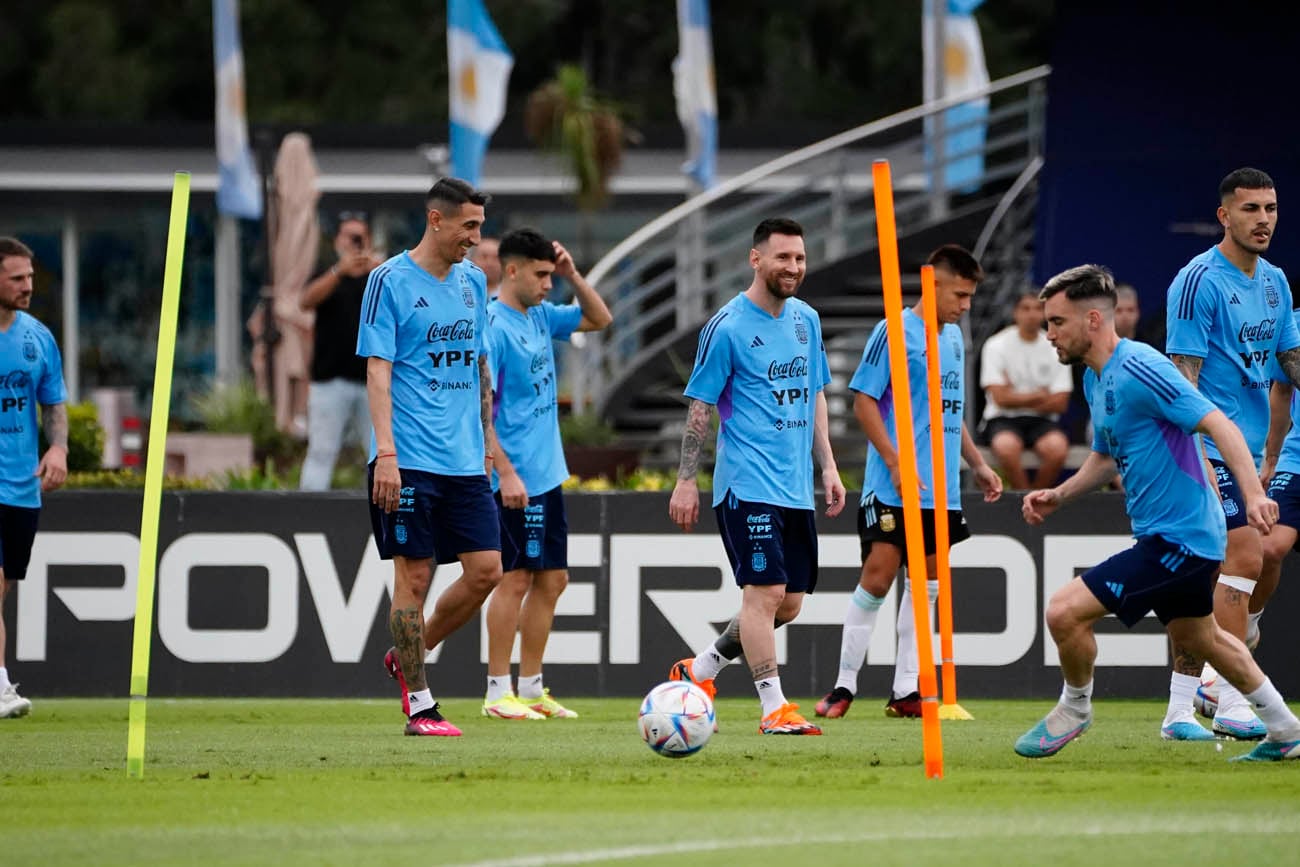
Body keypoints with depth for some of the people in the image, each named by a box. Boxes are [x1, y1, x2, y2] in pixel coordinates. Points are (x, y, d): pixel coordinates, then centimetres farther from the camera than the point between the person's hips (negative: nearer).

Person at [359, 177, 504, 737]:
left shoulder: (472, 282, 13)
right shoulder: (391, 281, -6)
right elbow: (378, 371, -10)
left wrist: (486, 441, 19)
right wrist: (387, 453, -18)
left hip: (465, 459, 6)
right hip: (410, 459, -6)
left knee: (486, 569, -1)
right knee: (414, 575, -3)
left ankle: (407, 657, 18)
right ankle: (419, 705, 4)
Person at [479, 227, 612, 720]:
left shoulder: (540, 316, 10)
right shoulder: (492, 325, -14)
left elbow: (600, 319, 23)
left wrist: (573, 276, 6)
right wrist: (505, 472, -22)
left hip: (547, 475, 9)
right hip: (515, 477, -9)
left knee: (552, 579, 9)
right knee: (516, 578, -6)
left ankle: (530, 688, 15)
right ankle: (498, 693, -1)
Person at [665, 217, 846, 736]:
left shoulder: (806, 321, 11)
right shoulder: (727, 327, -9)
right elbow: (699, 406, -6)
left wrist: (828, 467, 15)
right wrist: (685, 481, -9)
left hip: (796, 488, 7)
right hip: (748, 484, -7)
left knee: (788, 603, 9)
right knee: (766, 592, -13)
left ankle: (700, 671, 25)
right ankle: (774, 709, -10)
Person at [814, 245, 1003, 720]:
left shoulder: (952, 336, 14)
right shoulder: (895, 331, -9)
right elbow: (863, 401, -11)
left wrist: (978, 464, 22)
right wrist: (896, 464, -17)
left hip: (941, 489, 7)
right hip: (892, 488, -7)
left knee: (926, 583, 6)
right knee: (877, 578, -8)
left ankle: (906, 690, 10)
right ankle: (844, 686, 1)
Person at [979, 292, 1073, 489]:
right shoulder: (996, 345, 0)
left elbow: (1060, 404, 0)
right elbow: (1001, 398, -7)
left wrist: (1018, 398, -5)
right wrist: (1041, 395, -1)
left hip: (1042, 420, 2)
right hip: (1003, 421, -2)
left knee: (1057, 447, -33)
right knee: (1006, 447, -37)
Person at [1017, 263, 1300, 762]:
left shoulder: (1139, 369, -21)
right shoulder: (1095, 379, 9)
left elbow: (1217, 423, -26)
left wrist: (1253, 493, -37)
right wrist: (1058, 496, 10)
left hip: (1179, 536, -11)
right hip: (1175, 534, 11)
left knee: (1065, 611, -15)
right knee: (1195, 637, 27)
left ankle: (1074, 709, 11)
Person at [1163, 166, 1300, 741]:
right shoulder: (1199, 281, -12)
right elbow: (1183, 374, -15)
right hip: (1210, 447, -8)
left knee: (1206, 579, 8)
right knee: (1244, 561, -15)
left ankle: (1181, 705, 12)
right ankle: (1231, 702, -13)